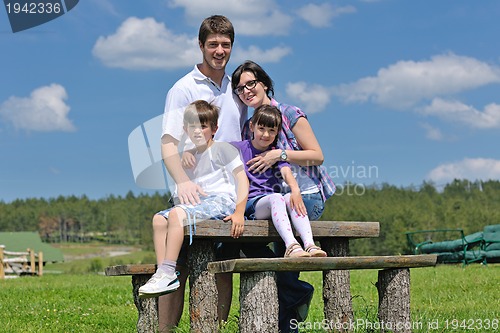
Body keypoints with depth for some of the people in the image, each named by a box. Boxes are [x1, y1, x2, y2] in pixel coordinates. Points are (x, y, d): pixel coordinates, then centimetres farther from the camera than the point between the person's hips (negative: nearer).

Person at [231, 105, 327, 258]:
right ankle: (291, 246, -55)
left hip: (272, 202, 3)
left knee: (291, 198, -30)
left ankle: (310, 245, -45)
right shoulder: (240, 148, 9)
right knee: (276, 197, -35)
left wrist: (295, 190, -26)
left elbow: (286, 172, -3)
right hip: (251, 204, -3)